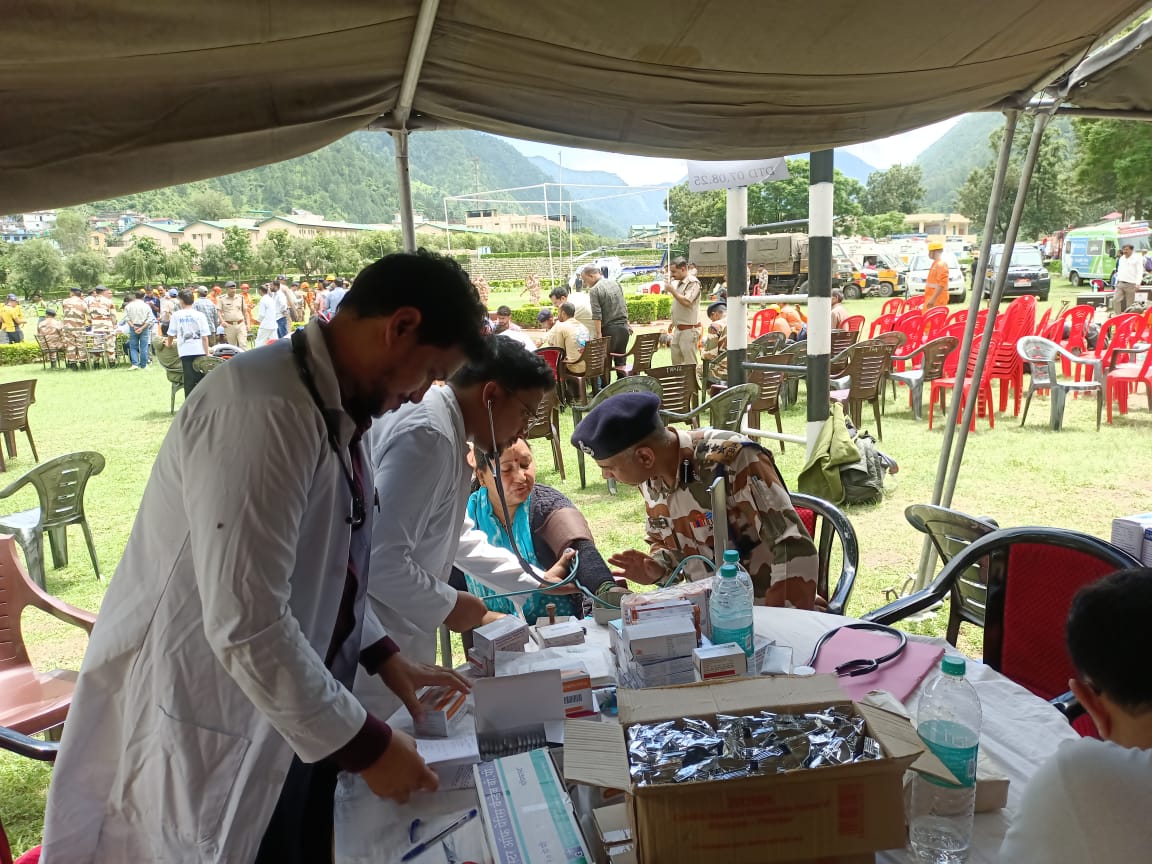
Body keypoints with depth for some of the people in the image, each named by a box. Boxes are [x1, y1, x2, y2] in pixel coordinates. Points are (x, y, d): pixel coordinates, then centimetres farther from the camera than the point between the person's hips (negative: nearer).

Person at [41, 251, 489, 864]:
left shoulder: (332, 409, 4)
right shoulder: (266, 409, -27)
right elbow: (245, 625, -31)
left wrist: (383, 656, 6)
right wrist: (363, 744, -20)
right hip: (209, 738, -8)